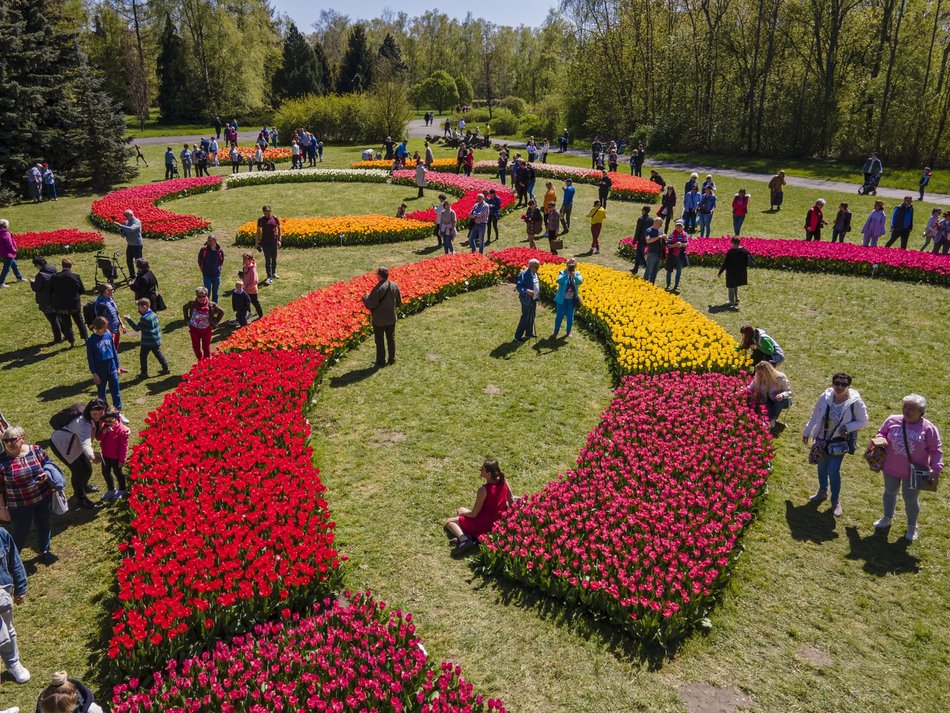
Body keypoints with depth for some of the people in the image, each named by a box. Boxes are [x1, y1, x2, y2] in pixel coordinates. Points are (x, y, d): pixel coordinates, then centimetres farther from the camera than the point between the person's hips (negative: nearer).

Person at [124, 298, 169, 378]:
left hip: (147, 342, -8)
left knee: (143, 356, 5)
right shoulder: (153, 314, 3)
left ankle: (144, 373, 11)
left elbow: (137, 328, -17)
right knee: (158, 354, 18)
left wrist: (129, 320, -10)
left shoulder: (144, 318, -22)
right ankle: (165, 368, 21)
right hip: (156, 340, 8)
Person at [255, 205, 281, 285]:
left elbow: (279, 229, 5)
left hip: (274, 241, 2)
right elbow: (258, 231, 4)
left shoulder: (275, 218, -1)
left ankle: (273, 273, 34)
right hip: (265, 242, -2)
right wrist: (257, 242, 3)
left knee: (274, 258, 15)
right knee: (267, 260, -5)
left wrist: (279, 240, -3)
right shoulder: (261, 219, -3)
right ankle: (269, 277, -4)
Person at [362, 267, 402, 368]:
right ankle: (392, 359, 29)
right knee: (391, 338, 19)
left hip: (379, 320, -6)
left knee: (380, 341, 9)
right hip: (391, 318, 6)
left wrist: (365, 297, -3)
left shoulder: (378, 288, -25)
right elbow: (399, 302, 6)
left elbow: (370, 305, -22)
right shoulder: (395, 286, -5)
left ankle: (381, 361, 19)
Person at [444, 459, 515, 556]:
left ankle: (463, 539, -21)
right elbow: (511, 501, 5)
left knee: (449, 522, 5)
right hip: (499, 521, 7)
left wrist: (463, 512, 2)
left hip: (485, 524, -7)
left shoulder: (483, 490, -26)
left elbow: (473, 514, -17)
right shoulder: (503, 481, -9)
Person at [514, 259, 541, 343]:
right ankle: (518, 336, 4)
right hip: (527, 299, -9)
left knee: (532, 317, 19)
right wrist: (527, 291, -39)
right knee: (525, 318, -5)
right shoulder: (524, 274, -20)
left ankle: (529, 333, 34)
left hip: (534, 299, 9)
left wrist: (538, 296, 14)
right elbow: (518, 286, -25)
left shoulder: (535, 274, 7)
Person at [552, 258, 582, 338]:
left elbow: (580, 282, -19)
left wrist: (574, 276, -37)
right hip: (562, 299, -2)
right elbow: (559, 281, -23)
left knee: (570, 316, 11)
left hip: (572, 299, 2)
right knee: (559, 316, 4)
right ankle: (555, 332, 15)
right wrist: (566, 275, -36)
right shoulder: (562, 273, -6)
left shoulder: (577, 273, -1)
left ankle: (568, 332, 27)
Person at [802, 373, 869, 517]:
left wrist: (847, 427, -24)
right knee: (822, 466, 20)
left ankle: (836, 501, 17)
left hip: (839, 442, -4)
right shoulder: (825, 397, -12)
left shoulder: (855, 402, -21)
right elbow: (815, 415, 3)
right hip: (822, 438, 4)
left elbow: (863, 422, -8)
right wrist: (807, 432, 11)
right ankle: (822, 492, 43)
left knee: (833, 471, -5)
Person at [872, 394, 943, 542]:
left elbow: (936, 450, -10)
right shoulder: (892, 420, -9)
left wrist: (936, 468, -21)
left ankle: (912, 527, 35)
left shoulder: (928, 428, -15)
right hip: (891, 469, 3)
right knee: (890, 492, 23)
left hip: (914, 472, -3)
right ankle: (887, 517, 47)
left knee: (910, 500, 11)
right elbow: (881, 433, 6)